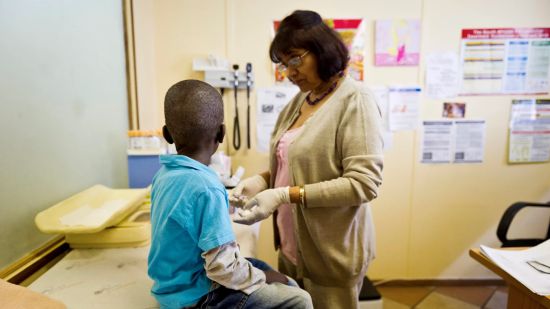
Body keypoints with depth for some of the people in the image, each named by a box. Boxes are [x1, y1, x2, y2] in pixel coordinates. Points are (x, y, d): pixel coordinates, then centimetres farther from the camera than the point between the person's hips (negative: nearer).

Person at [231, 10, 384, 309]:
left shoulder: (355, 100, -14)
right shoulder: (298, 100, 8)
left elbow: (364, 183, -21)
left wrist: (287, 195, -24)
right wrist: (263, 179, -3)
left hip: (330, 253, -6)